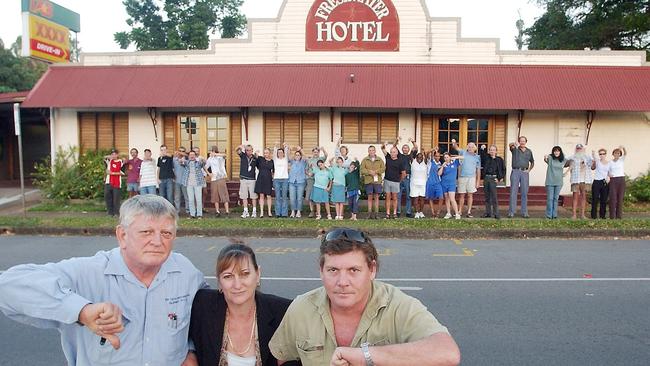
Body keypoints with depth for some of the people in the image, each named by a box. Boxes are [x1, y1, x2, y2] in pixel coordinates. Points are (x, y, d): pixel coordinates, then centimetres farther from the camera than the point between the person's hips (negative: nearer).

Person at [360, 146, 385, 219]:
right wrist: (369, 172, -17)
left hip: (377, 181, 1)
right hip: (368, 181, 0)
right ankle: (370, 213, 6)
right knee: (370, 197, 2)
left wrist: (376, 171, -16)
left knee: (376, 197, 3)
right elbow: (362, 170, -2)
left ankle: (376, 213, 8)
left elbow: (383, 168, 0)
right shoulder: (365, 160, 7)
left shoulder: (379, 160, 10)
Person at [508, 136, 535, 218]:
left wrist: (529, 170, 8)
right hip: (515, 172, -3)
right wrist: (514, 144, -44)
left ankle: (524, 212, 10)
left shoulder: (529, 151, 13)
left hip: (525, 172, 3)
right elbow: (510, 145, -21)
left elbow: (532, 162, 25)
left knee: (524, 193, 4)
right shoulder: (515, 149, 3)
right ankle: (512, 212, 0)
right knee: (513, 192, -3)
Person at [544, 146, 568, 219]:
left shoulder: (563, 160, 4)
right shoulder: (550, 158, -6)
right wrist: (545, 158, -49)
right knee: (550, 198, -1)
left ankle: (554, 215, 14)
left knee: (556, 199, 8)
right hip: (550, 182, -3)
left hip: (559, 182, 3)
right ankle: (549, 215, 3)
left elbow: (568, 164, 24)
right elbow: (546, 159, -27)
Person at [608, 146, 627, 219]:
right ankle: (612, 215, -3)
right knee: (613, 198, -6)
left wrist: (623, 148, -34)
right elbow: (607, 171, 13)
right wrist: (608, 174, -11)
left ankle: (619, 215, 6)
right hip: (613, 180, 0)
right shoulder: (610, 162, 9)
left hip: (621, 179, 0)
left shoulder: (622, 160, 6)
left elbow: (625, 154, -13)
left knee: (620, 197, 1)